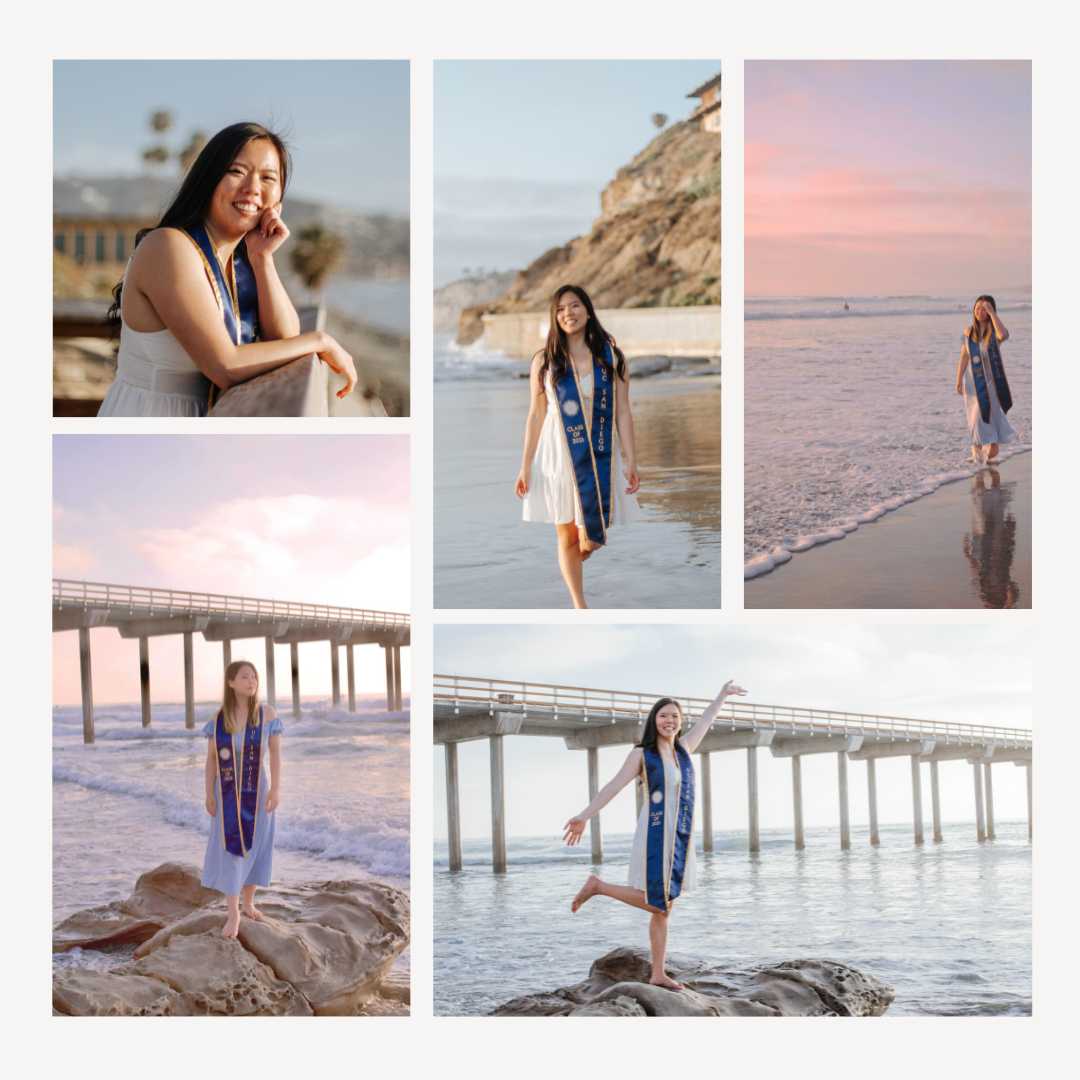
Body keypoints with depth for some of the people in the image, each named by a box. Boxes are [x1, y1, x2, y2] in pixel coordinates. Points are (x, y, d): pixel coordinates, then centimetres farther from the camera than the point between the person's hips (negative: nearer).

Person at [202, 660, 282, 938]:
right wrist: (209, 793, -4)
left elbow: (276, 752, -6)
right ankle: (233, 914, 0)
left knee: (254, 848, 10)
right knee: (229, 849, -5)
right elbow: (211, 757, 1)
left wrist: (275, 789, -12)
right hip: (228, 794, 0)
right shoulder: (219, 718, -3)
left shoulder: (267, 713, -6)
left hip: (257, 793, 0)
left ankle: (248, 902, 30)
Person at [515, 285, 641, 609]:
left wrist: (631, 460, -5)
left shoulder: (612, 358, 3)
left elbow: (622, 413, 2)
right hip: (558, 457, 0)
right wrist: (526, 466, 2)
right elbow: (536, 415, 4)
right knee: (567, 536, 2)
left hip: (600, 457, 0)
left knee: (594, 532, -3)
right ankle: (580, 607, 12)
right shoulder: (544, 361, 3)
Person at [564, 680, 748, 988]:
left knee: (664, 908, 8)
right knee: (658, 902, -9)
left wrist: (723, 695, 40)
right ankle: (597, 886, 6)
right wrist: (584, 816, -17)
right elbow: (614, 787, -9)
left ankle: (658, 975, 11)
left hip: (681, 838, 6)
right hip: (656, 835, -6)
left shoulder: (683, 749, 11)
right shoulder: (642, 754, -4)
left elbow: (706, 720, 26)